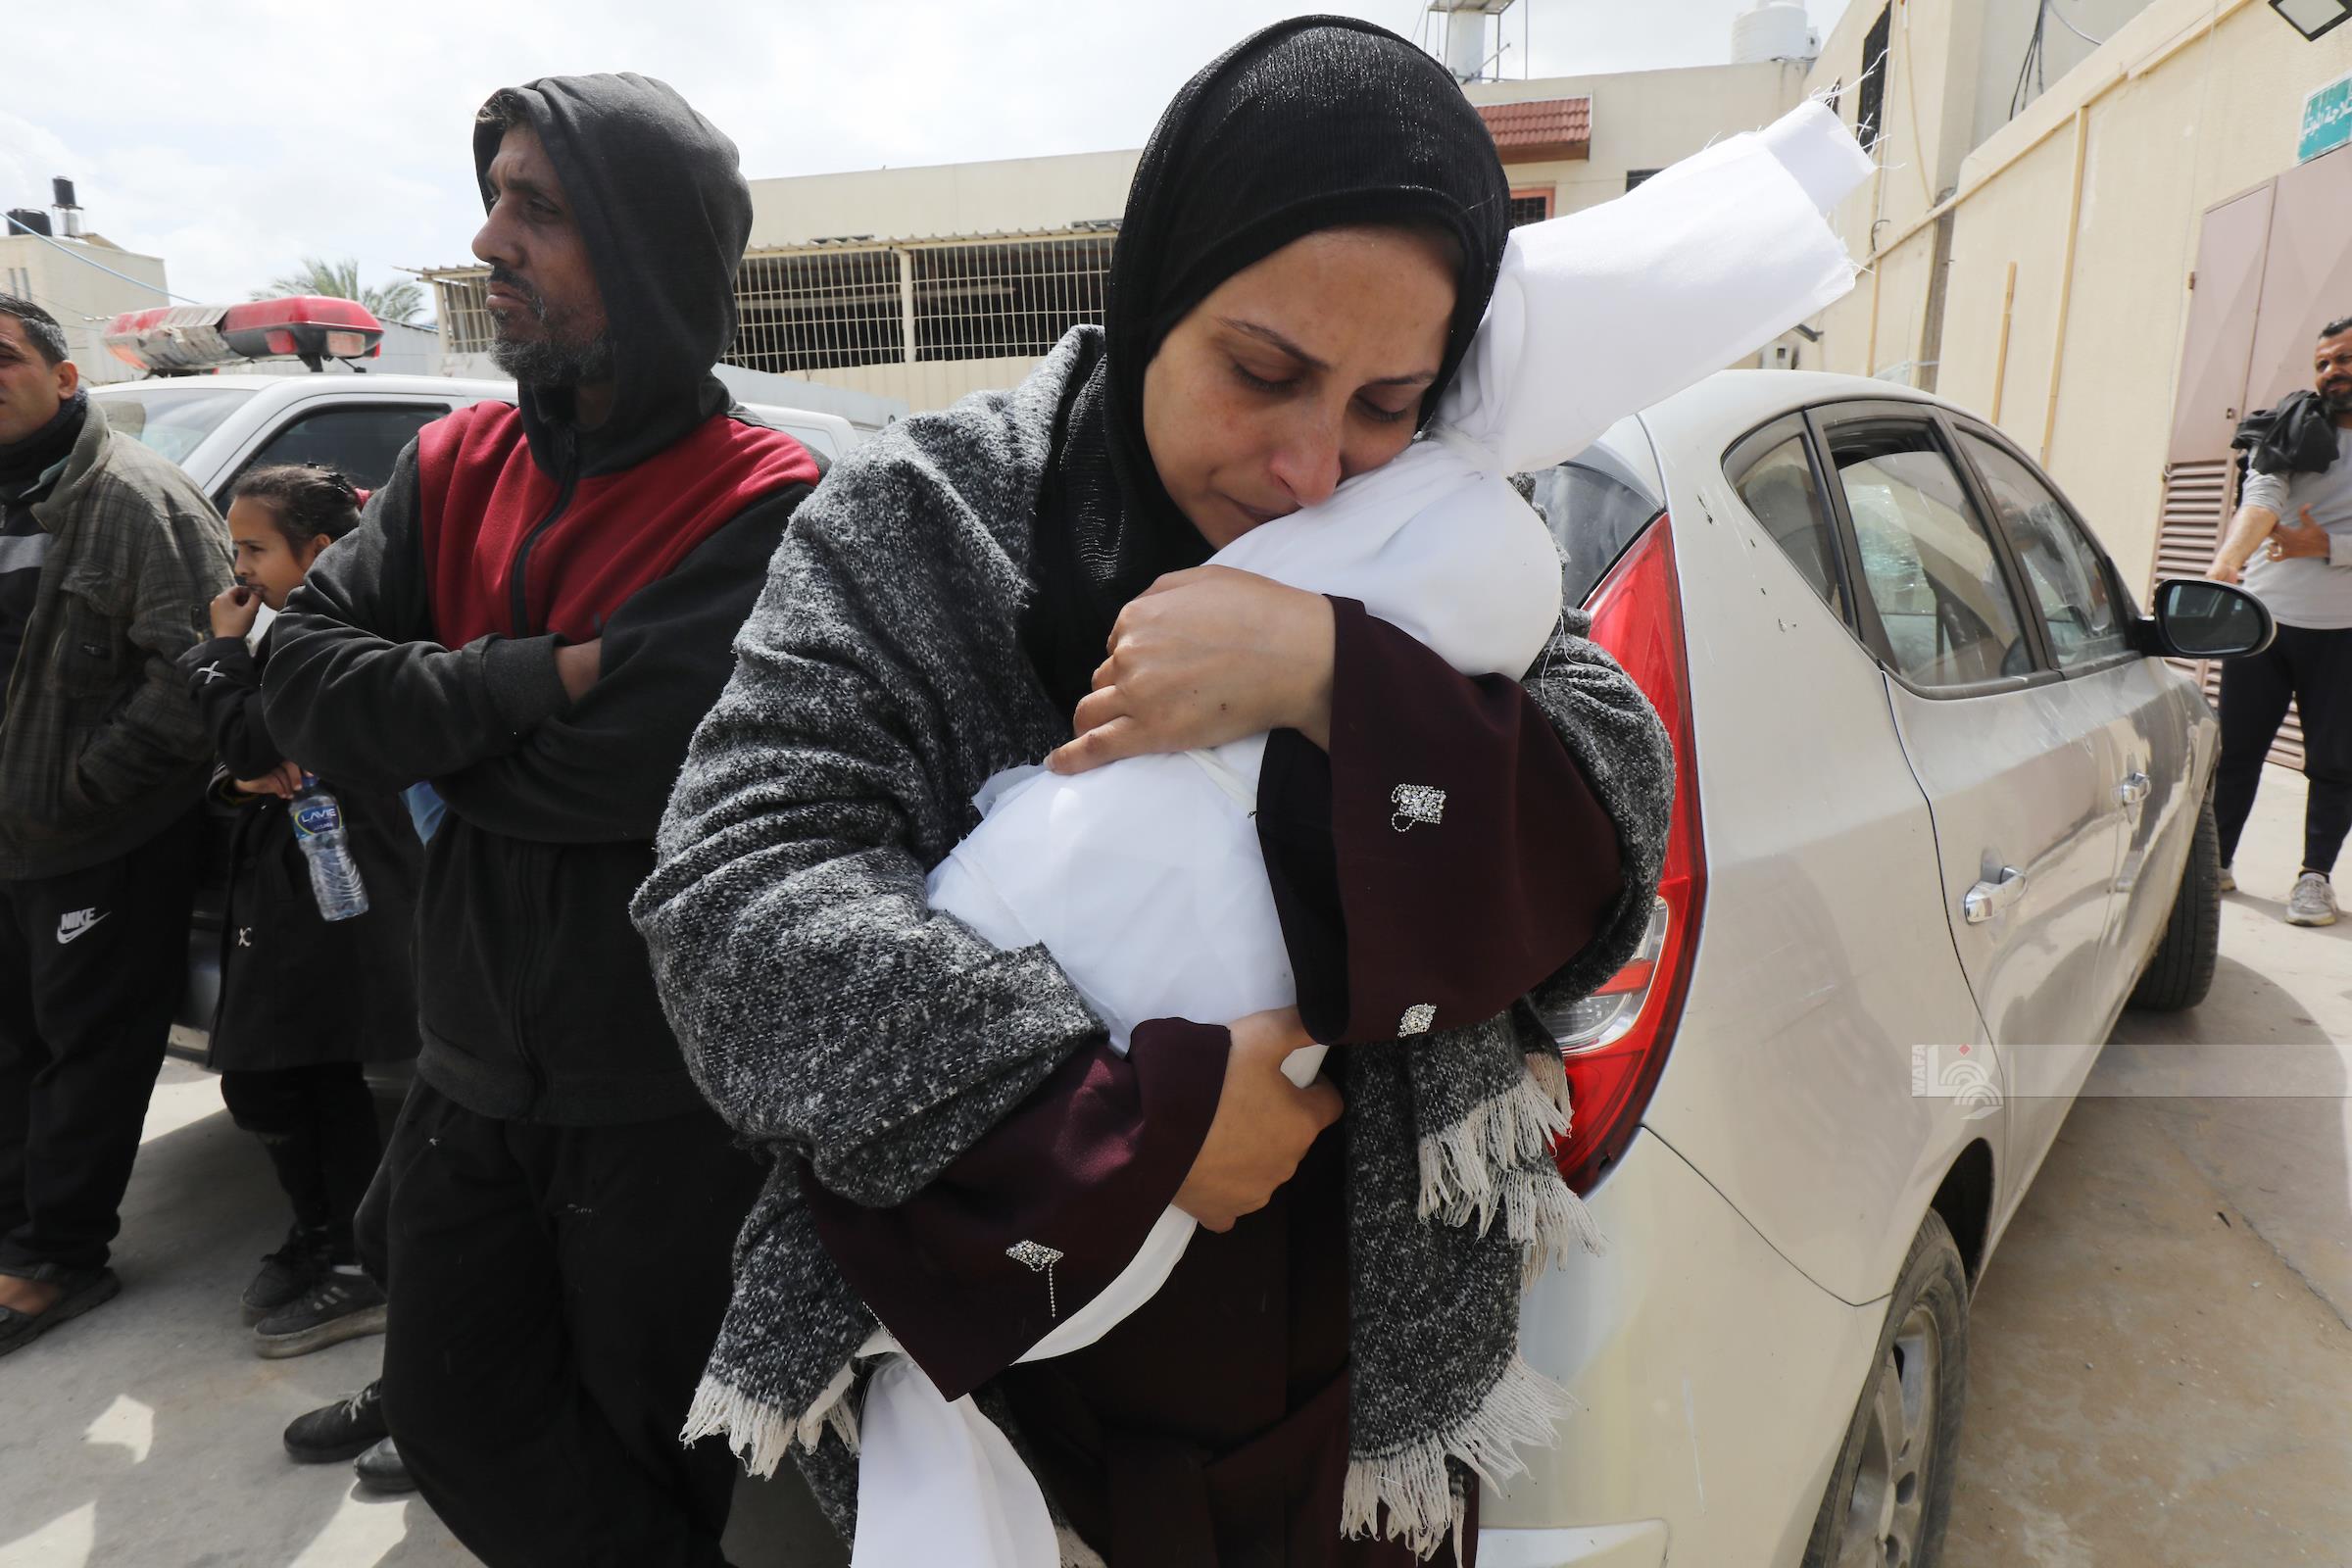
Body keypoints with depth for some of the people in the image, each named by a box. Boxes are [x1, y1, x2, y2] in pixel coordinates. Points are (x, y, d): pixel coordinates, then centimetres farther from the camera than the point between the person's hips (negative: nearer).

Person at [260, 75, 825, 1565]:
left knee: (648, 1437, 17)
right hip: (475, 1066, 6)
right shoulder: (455, 468, 4)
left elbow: (626, 771, -26)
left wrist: (427, 723, -9)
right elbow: (304, 677, -5)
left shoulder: (769, 513, -17)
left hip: (666, 1097, -6)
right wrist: (540, 680, -19)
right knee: (456, 1418, 21)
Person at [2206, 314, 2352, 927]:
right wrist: (2223, 566, -31)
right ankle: (2216, 859, 18)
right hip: (2263, 617, 1)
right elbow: (2260, 503, -14)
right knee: (2235, 744, 6)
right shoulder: (2292, 432, 4)